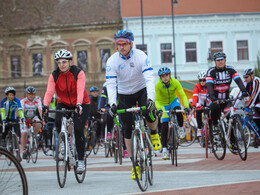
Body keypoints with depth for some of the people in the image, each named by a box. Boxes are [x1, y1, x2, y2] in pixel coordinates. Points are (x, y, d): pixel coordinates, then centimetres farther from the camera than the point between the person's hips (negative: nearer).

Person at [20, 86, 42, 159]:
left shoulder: (37, 101, -14)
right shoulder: (23, 101, -18)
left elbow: (40, 110, -26)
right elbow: (22, 111, -29)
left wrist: (42, 119, -41)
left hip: (33, 118, 1)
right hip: (25, 119, -1)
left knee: (38, 125, -30)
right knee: (23, 134, -13)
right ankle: (24, 151, -3)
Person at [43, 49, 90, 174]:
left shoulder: (79, 73, -20)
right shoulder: (54, 76, -12)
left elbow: (80, 90, -34)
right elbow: (49, 92, -26)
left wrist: (78, 105, -51)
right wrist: (45, 105, -45)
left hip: (82, 104, -3)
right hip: (64, 104, 3)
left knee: (78, 130, -19)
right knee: (58, 122, -28)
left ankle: (81, 160, -5)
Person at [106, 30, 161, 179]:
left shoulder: (141, 56, -22)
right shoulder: (112, 61, -17)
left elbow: (150, 78, -31)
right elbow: (110, 84, -21)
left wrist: (151, 99, -46)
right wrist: (112, 104, -36)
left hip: (142, 90, -2)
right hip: (124, 94, 2)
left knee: (149, 114, -31)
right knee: (127, 130, -2)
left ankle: (154, 133, 4)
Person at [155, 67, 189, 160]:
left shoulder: (175, 82, -25)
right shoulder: (158, 85, -26)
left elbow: (183, 95, -27)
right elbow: (157, 100, -24)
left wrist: (186, 106, -43)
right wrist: (159, 109, -44)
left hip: (173, 100, 1)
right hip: (163, 104, -1)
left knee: (178, 109, -35)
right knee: (164, 126, -10)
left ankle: (181, 128, -11)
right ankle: (164, 149, -3)